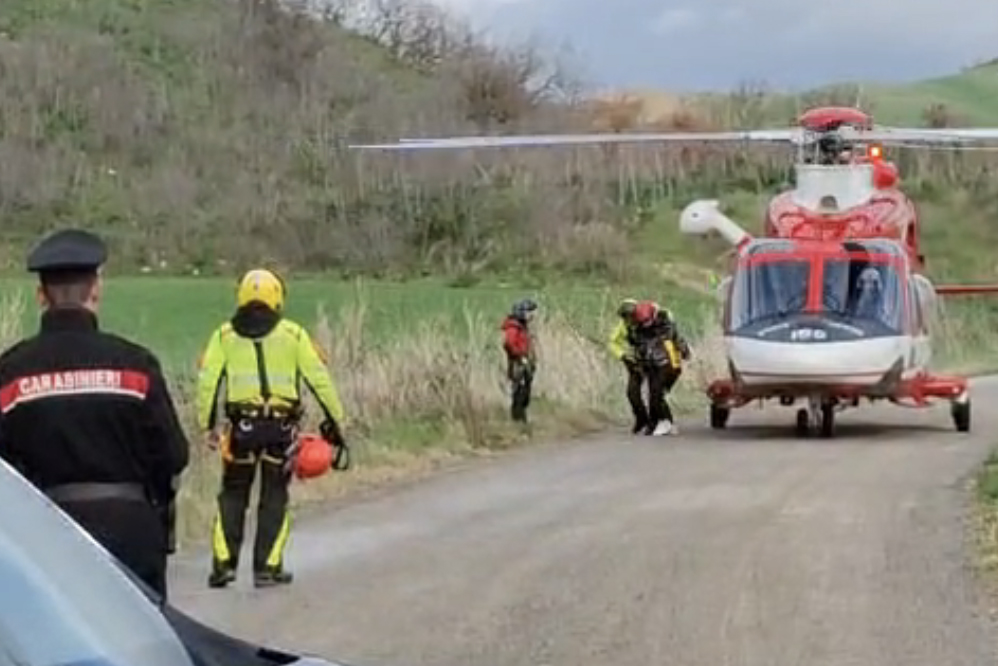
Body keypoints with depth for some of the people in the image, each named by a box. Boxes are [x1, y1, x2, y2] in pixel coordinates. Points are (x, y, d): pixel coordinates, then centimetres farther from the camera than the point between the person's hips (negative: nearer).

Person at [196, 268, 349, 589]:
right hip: (282, 426, 0)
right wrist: (336, 421, 7)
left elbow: (207, 381, -1)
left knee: (232, 496, 12)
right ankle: (268, 567, 8)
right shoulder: (293, 334, 3)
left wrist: (207, 424, 6)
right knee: (274, 498, 9)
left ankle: (224, 563, 5)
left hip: (241, 425, 1)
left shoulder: (224, 335, 5)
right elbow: (319, 379, 2)